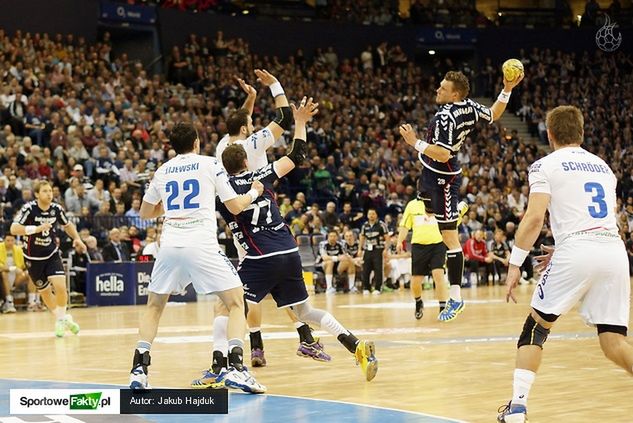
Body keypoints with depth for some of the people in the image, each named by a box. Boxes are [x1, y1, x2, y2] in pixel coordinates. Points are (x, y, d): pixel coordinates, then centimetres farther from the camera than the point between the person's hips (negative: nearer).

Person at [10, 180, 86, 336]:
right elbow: (14, 229, -29)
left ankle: (62, 319, 4)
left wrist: (77, 239, -2)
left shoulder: (56, 209, -7)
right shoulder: (29, 209, -19)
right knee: (45, 291, 8)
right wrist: (37, 228, -35)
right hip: (33, 258, -1)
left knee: (60, 286, -17)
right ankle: (60, 319, 30)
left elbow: (67, 225, 14)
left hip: (52, 254, 2)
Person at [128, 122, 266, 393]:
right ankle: (235, 368, -12)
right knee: (236, 304, 6)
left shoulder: (162, 171, 16)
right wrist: (254, 192, 26)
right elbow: (235, 207, 7)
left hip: (170, 245, 3)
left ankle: (139, 369, 7)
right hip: (202, 246, -3)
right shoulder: (209, 164, 6)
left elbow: (145, 212, 25)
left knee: (154, 306, 21)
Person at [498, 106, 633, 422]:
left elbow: (535, 217, -7)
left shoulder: (545, 166, 6)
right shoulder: (603, 167, 24)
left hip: (576, 251, -4)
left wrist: (515, 264, -3)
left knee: (535, 327, 11)